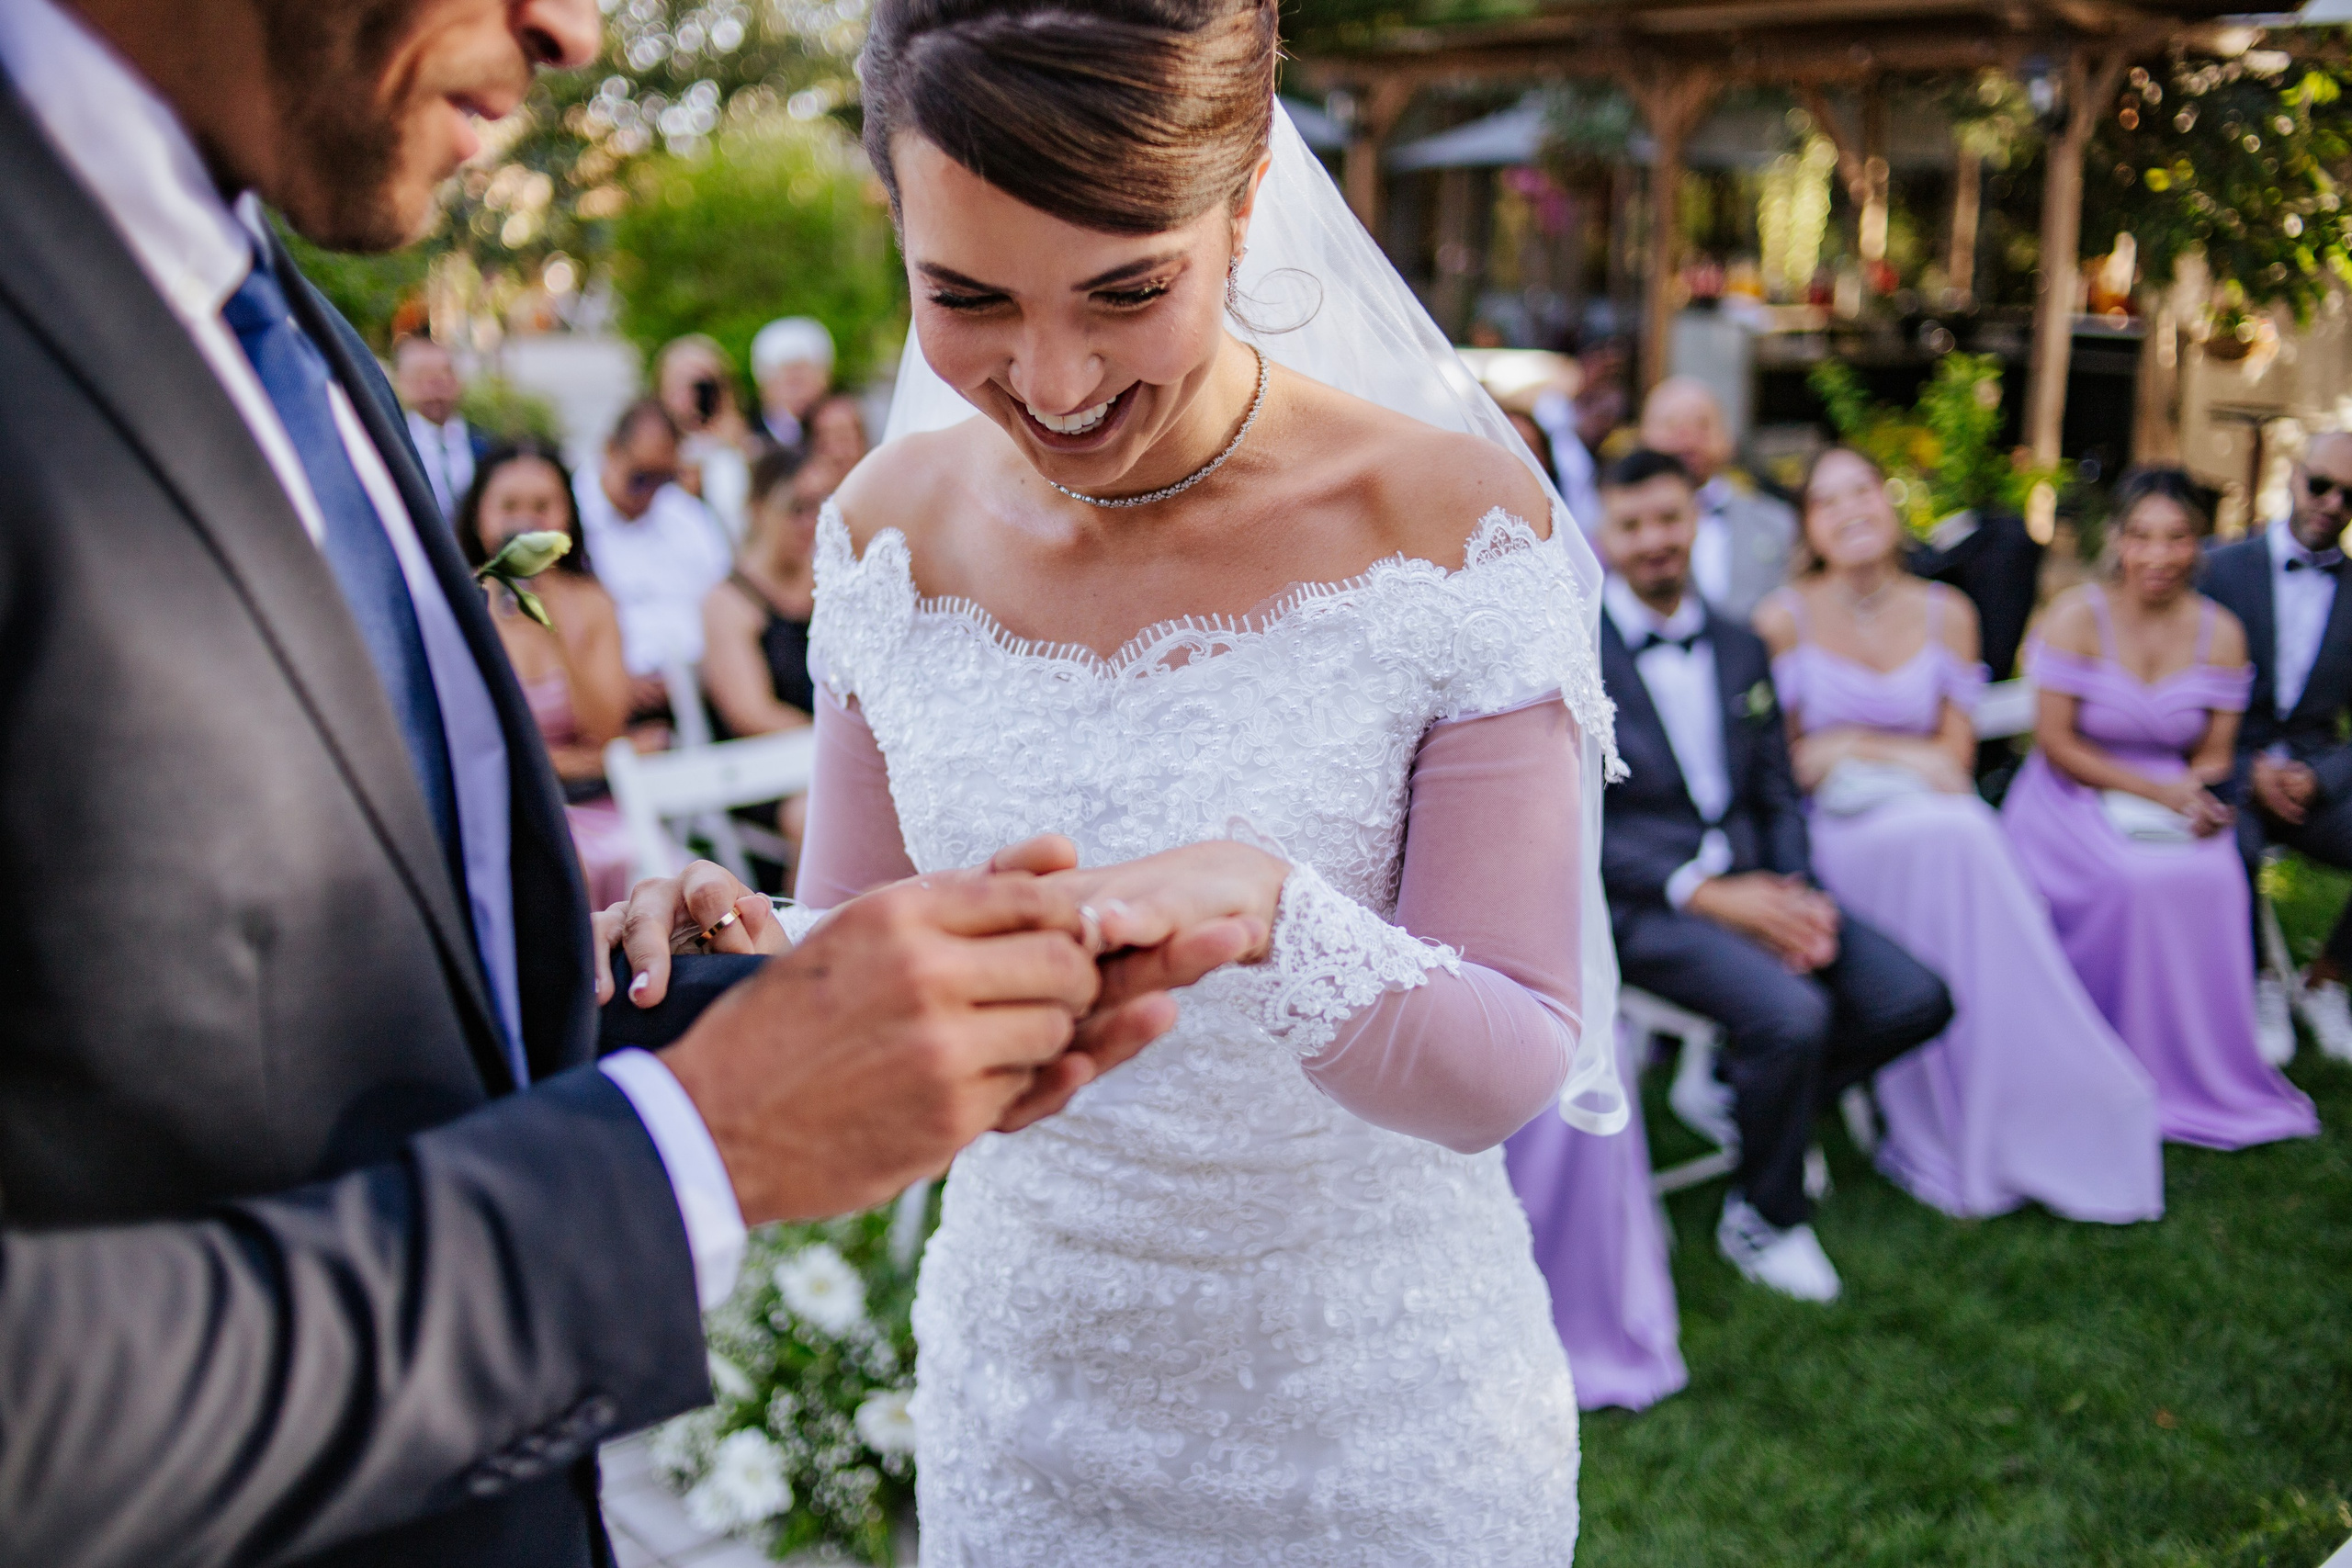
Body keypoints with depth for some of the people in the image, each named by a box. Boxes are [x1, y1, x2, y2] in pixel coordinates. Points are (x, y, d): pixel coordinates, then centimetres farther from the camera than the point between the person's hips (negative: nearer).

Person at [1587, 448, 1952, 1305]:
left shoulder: (1740, 647, 15)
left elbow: (1777, 796, 16)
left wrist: (1797, 895, -4)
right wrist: (1704, 893, -18)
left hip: (1749, 885, 6)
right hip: (1640, 904, -6)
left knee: (1917, 1001, -10)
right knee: (1792, 1013, -28)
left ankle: (1747, 1092, 14)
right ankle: (1763, 1218, -1)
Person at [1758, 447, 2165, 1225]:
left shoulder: (1946, 614, 9)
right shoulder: (1783, 619, -1)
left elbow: (1955, 755, 6)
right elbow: (1779, 761, -3)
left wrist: (1853, 746, -9)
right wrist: (1905, 756, -9)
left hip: (1939, 818, 3)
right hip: (1832, 828, -3)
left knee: (1959, 837, -32)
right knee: (1940, 843, -33)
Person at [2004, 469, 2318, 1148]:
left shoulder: (2220, 632, 4)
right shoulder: (2077, 616, -8)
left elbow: (2215, 755, 8)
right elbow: (2056, 744, -9)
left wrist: (2193, 797, -16)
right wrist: (2159, 790, -17)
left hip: (2169, 801, 3)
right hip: (2072, 801, -3)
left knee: (2211, 875, -28)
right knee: (2138, 880, -32)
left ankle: (2201, 1073, -8)